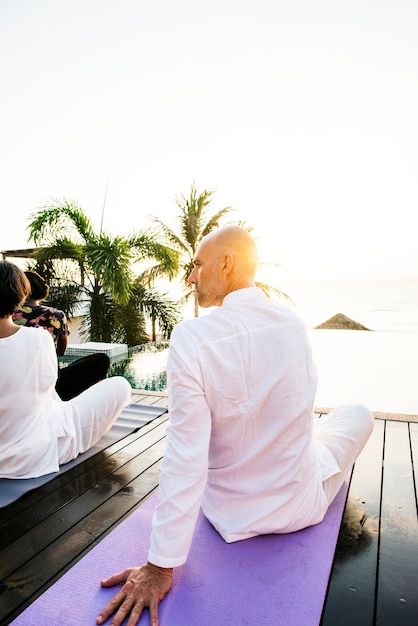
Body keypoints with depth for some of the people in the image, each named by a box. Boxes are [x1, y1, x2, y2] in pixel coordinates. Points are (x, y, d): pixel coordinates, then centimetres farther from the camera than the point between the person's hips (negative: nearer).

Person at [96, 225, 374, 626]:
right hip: (302, 505, 1)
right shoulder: (296, 325, -14)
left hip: (233, 515, 0)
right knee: (358, 413, 27)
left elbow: (185, 459, -26)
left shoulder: (190, 337, -26)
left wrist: (160, 566, -14)